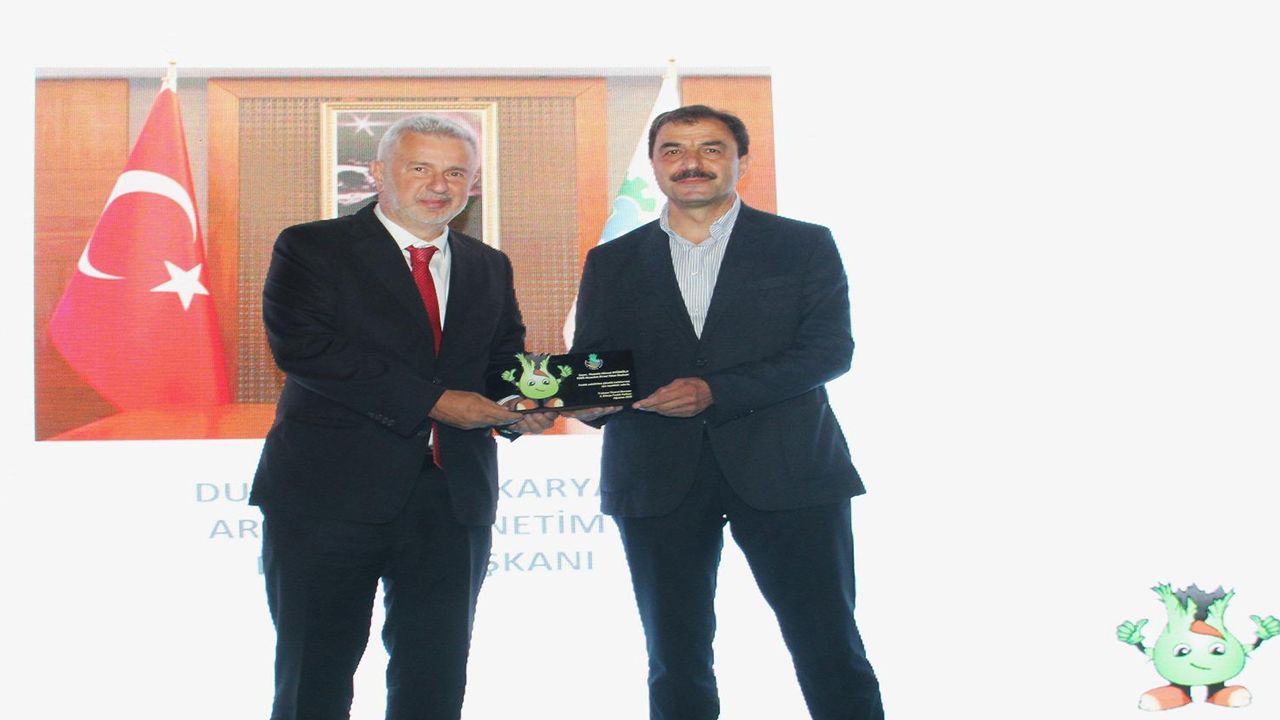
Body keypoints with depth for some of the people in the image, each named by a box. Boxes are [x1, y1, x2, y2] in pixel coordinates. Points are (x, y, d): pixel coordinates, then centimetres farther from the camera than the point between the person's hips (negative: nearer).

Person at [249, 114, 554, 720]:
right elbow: (302, 346, -16)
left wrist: (523, 407, -8)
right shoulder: (311, 249, -1)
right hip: (332, 494, -4)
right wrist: (431, 401, -20)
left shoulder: (489, 268, 16)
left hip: (453, 500, 4)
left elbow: (506, 360, 18)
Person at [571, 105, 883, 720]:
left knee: (829, 648, -1)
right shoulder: (611, 263, 14)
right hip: (658, 479, 2)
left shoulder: (804, 246, 6)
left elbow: (829, 348, -5)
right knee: (676, 658, 6)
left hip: (786, 472, -2)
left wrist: (717, 391, -16)